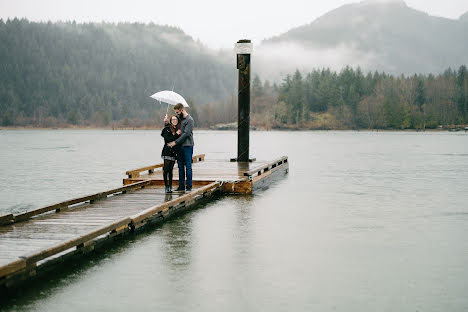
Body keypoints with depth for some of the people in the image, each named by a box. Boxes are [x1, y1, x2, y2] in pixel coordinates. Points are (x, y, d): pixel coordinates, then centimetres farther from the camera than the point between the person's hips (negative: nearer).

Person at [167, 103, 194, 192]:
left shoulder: (189, 120, -9)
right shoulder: (180, 119, 15)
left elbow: (186, 134, -17)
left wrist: (175, 142, -17)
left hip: (187, 146, -8)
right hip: (179, 146, 8)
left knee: (188, 166, -3)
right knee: (180, 166, 9)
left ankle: (188, 187, 1)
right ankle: (181, 186, 14)